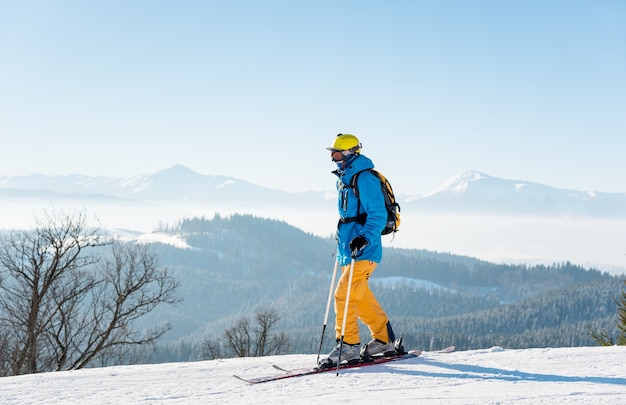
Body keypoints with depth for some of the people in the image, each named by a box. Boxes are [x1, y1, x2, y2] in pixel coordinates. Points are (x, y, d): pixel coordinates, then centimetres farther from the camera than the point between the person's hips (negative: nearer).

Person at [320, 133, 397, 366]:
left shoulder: (365, 178, -14)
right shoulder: (343, 179, 15)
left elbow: (378, 215, -20)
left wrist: (364, 238, -32)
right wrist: (342, 240, 30)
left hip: (364, 251, -10)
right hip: (347, 249, 10)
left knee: (344, 295, -12)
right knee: (361, 297, 14)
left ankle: (348, 345, -4)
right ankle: (384, 340, 25)